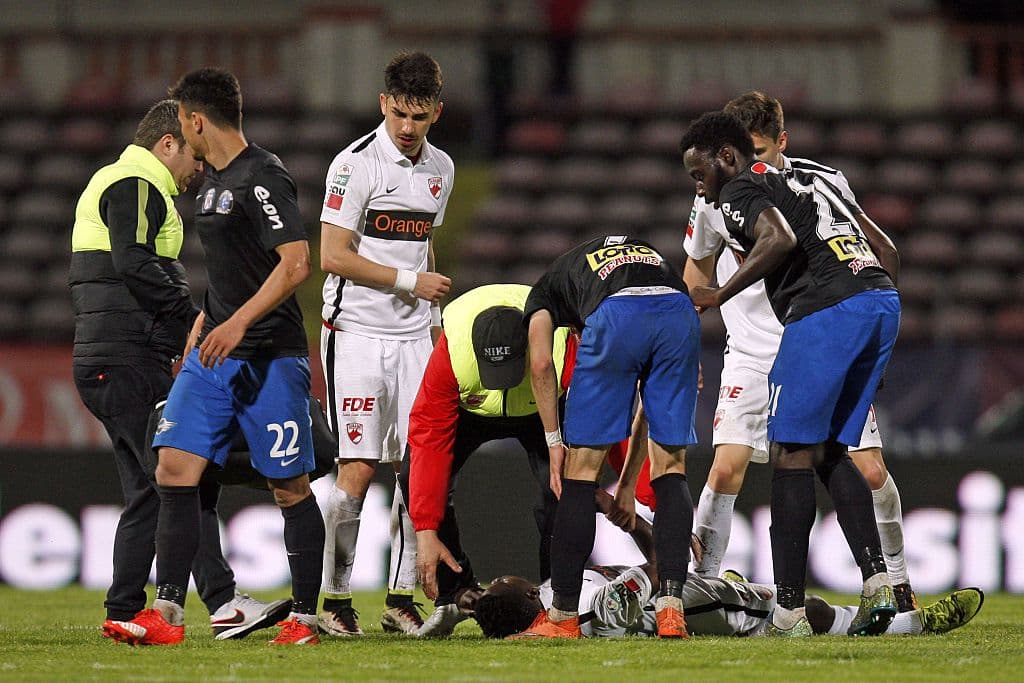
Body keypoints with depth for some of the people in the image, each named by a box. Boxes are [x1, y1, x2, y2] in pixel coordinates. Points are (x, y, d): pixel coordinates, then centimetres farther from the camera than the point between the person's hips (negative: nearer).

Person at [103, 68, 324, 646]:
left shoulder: (263, 178, -13)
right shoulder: (213, 181, 16)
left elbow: (296, 263, -21)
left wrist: (238, 322, -26)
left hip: (271, 355, -9)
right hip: (214, 355, 9)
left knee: (291, 487, 0)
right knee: (175, 468, -3)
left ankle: (304, 618, 9)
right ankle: (168, 614, -5)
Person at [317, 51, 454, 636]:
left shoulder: (440, 169, 12)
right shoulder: (357, 164, -10)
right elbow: (333, 256, -14)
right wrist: (410, 281, -11)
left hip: (413, 336, 6)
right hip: (358, 331, -6)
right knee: (358, 469, -8)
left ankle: (402, 598, 7)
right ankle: (336, 600, -2)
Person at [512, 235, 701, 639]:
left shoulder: (547, 288, 35)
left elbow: (541, 364, 13)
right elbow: (652, 400, 40)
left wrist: (554, 443, 18)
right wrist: (627, 480, 43)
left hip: (616, 316, -3)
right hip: (680, 313, 3)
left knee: (582, 466, 8)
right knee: (670, 465, 15)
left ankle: (563, 615, 11)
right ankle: (672, 609, 4)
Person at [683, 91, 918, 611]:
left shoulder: (823, 184, -11)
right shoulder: (715, 198, -7)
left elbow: (882, 256, 4)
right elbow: (698, 269, 13)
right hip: (752, 353, 0)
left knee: (870, 471, -5)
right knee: (726, 467, -16)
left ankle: (900, 588, 12)